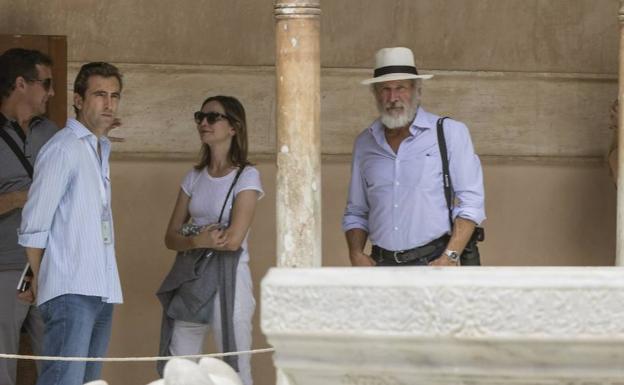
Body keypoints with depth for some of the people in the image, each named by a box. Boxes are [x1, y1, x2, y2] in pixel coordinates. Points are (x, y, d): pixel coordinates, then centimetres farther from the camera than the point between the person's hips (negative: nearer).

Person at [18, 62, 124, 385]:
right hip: (71, 291, -8)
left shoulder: (100, 150, 19)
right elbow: (34, 226, -7)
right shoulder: (64, 148, -8)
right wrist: (40, 280, 3)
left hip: (101, 292, 8)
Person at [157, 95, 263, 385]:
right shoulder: (195, 177, 12)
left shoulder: (246, 176, -6)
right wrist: (199, 240, -13)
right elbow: (171, 237, 8)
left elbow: (233, 239, -16)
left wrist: (190, 237, -2)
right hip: (189, 277, 6)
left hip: (227, 277, -6)